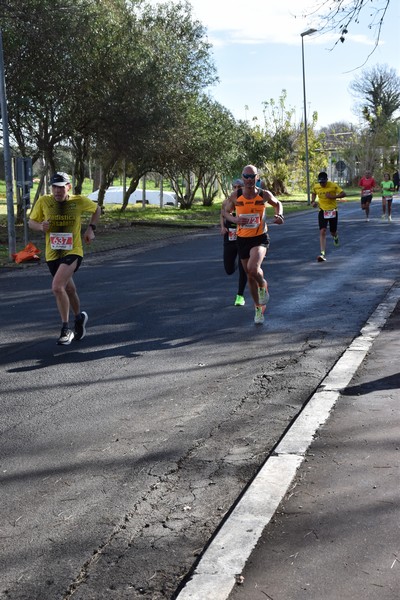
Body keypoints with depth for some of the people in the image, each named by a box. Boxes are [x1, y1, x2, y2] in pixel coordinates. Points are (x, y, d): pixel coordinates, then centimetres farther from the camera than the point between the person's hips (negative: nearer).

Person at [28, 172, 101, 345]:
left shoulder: (79, 201, -6)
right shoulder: (43, 201, -4)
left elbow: (96, 209, 13)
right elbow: (31, 222, 6)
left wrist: (91, 228, 2)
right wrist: (41, 226, -16)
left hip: (73, 251, -3)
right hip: (52, 254, 3)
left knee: (57, 287, -22)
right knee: (69, 289, 19)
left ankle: (65, 329, -8)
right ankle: (79, 317, 47)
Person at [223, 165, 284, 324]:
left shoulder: (264, 195, -7)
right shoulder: (235, 196, -6)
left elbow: (277, 203, 14)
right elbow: (226, 212, 9)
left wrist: (279, 215, -6)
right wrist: (234, 219, -13)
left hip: (260, 238, -2)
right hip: (242, 239, 3)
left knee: (253, 268, -28)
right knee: (250, 276, 11)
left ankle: (263, 286, 7)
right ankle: (258, 308, 31)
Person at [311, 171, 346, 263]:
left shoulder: (333, 186, -13)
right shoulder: (316, 187, -4)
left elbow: (343, 194, -13)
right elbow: (313, 193, 19)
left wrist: (333, 196, -26)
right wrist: (313, 201, 0)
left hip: (332, 211, -1)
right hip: (322, 211, 1)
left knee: (333, 232, 12)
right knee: (322, 232, -15)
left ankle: (336, 237, 53)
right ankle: (322, 254, -20)